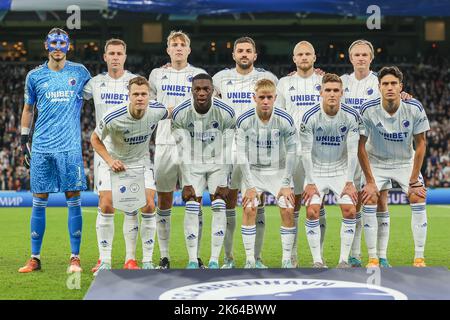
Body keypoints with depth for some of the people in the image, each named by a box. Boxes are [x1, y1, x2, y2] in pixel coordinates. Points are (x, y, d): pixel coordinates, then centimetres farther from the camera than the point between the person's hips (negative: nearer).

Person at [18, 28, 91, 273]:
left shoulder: (79, 72, 6)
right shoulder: (35, 76, 8)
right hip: (41, 147, 1)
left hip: (70, 146, -1)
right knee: (39, 201, 3)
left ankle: (75, 258, 4)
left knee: (73, 200, -2)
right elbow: (28, 108, 17)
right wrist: (23, 140, 13)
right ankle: (35, 258, 10)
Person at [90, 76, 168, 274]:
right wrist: (110, 160, -21)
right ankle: (105, 261, -3)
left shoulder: (157, 111, -20)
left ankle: (147, 260, 1)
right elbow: (95, 139, -12)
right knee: (106, 206, -14)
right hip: (114, 162, -2)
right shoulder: (113, 118, -29)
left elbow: (170, 112, 7)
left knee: (148, 206, -11)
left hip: (141, 162, 2)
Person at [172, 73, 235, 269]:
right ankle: (192, 260, -6)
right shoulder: (180, 114, -19)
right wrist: (186, 184, -16)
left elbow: (226, 151, -15)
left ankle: (214, 260, -7)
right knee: (192, 209, -11)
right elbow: (184, 151, -15)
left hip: (217, 163, 0)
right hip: (193, 164, 0)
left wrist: (223, 183, -16)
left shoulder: (225, 113, -20)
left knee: (219, 207, -12)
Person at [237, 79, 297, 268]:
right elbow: (242, 155, -10)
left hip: (279, 171, 0)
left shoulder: (285, 120, -14)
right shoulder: (244, 121, -14)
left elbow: (291, 153, -7)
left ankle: (287, 260, 0)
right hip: (253, 171, 0)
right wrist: (250, 186, -12)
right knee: (249, 209, -14)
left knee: (288, 210, -12)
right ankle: (250, 260, -5)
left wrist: (285, 184, -9)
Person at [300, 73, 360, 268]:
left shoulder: (351, 117, -12)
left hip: (341, 170, 1)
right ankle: (317, 260, -5)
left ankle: (344, 259, -2)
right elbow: (305, 152, -11)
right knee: (312, 212, -14)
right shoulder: (310, 117, -15)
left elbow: (352, 151, -8)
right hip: (316, 170, -1)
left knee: (350, 211, -12)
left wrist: (349, 182, -10)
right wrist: (310, 183, -12)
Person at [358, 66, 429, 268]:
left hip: (406, 162, 1)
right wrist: (370, 181, -16)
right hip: (376, 162, -1)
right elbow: (361, 146, -14)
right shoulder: (368, 110, -24)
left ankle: (419, 258, -5)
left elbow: (420, 144, -11)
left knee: (418, 200, -13)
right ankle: (373, 258, -7)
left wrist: (413, 180, -13)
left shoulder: (414, 109, -21)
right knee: (369, 201, -16)